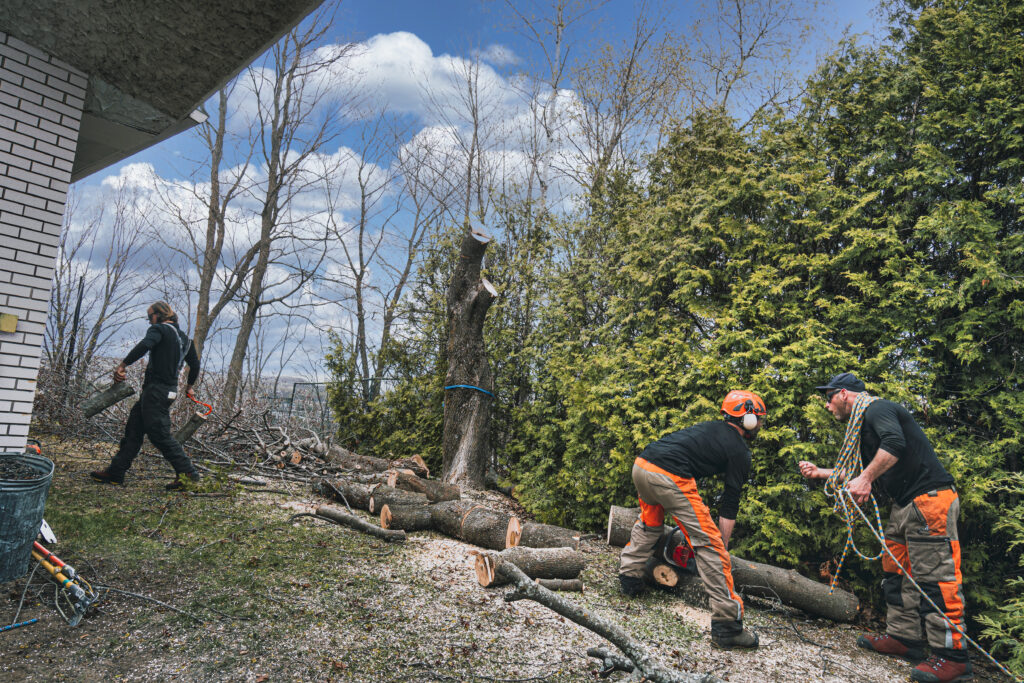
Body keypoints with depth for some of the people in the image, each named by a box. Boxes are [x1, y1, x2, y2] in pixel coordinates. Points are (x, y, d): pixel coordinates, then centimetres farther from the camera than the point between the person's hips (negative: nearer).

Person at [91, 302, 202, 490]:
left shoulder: (159, 329, -5)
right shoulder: (184, 338, 19)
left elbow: (144, 345, -26)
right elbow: (195, 365, 25)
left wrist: (122, 365, -23)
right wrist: (189, 387, 39)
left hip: (155, 390, -9)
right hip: (170, 390, 9)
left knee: (159, 435, -8)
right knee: (133, 429, 14)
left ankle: (188, 472, -8)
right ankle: (115, 472, 20)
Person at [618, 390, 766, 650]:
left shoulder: (709, 427, 29)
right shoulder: (740, 452, 10)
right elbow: (729, 505, 9)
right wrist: (723, 544, 19)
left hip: (640, 465, 8)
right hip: (670, 478, -7)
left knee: (649, 524, 34)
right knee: (710, 544, 0)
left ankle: (629, 577, 32)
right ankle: (727, 624, 0)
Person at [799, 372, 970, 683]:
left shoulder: (876, 408, -10)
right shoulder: (863, 425, 21)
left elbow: (894, 443, -30)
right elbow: (859, 472, 26)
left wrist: (866, 479, -29)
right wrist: (819, 473, 27)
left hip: (929, 498, -11)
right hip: (905, 505, 11)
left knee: (934, 576, -9)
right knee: (897, 572, 12)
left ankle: (952, 656, -4)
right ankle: (903, 638, 19)